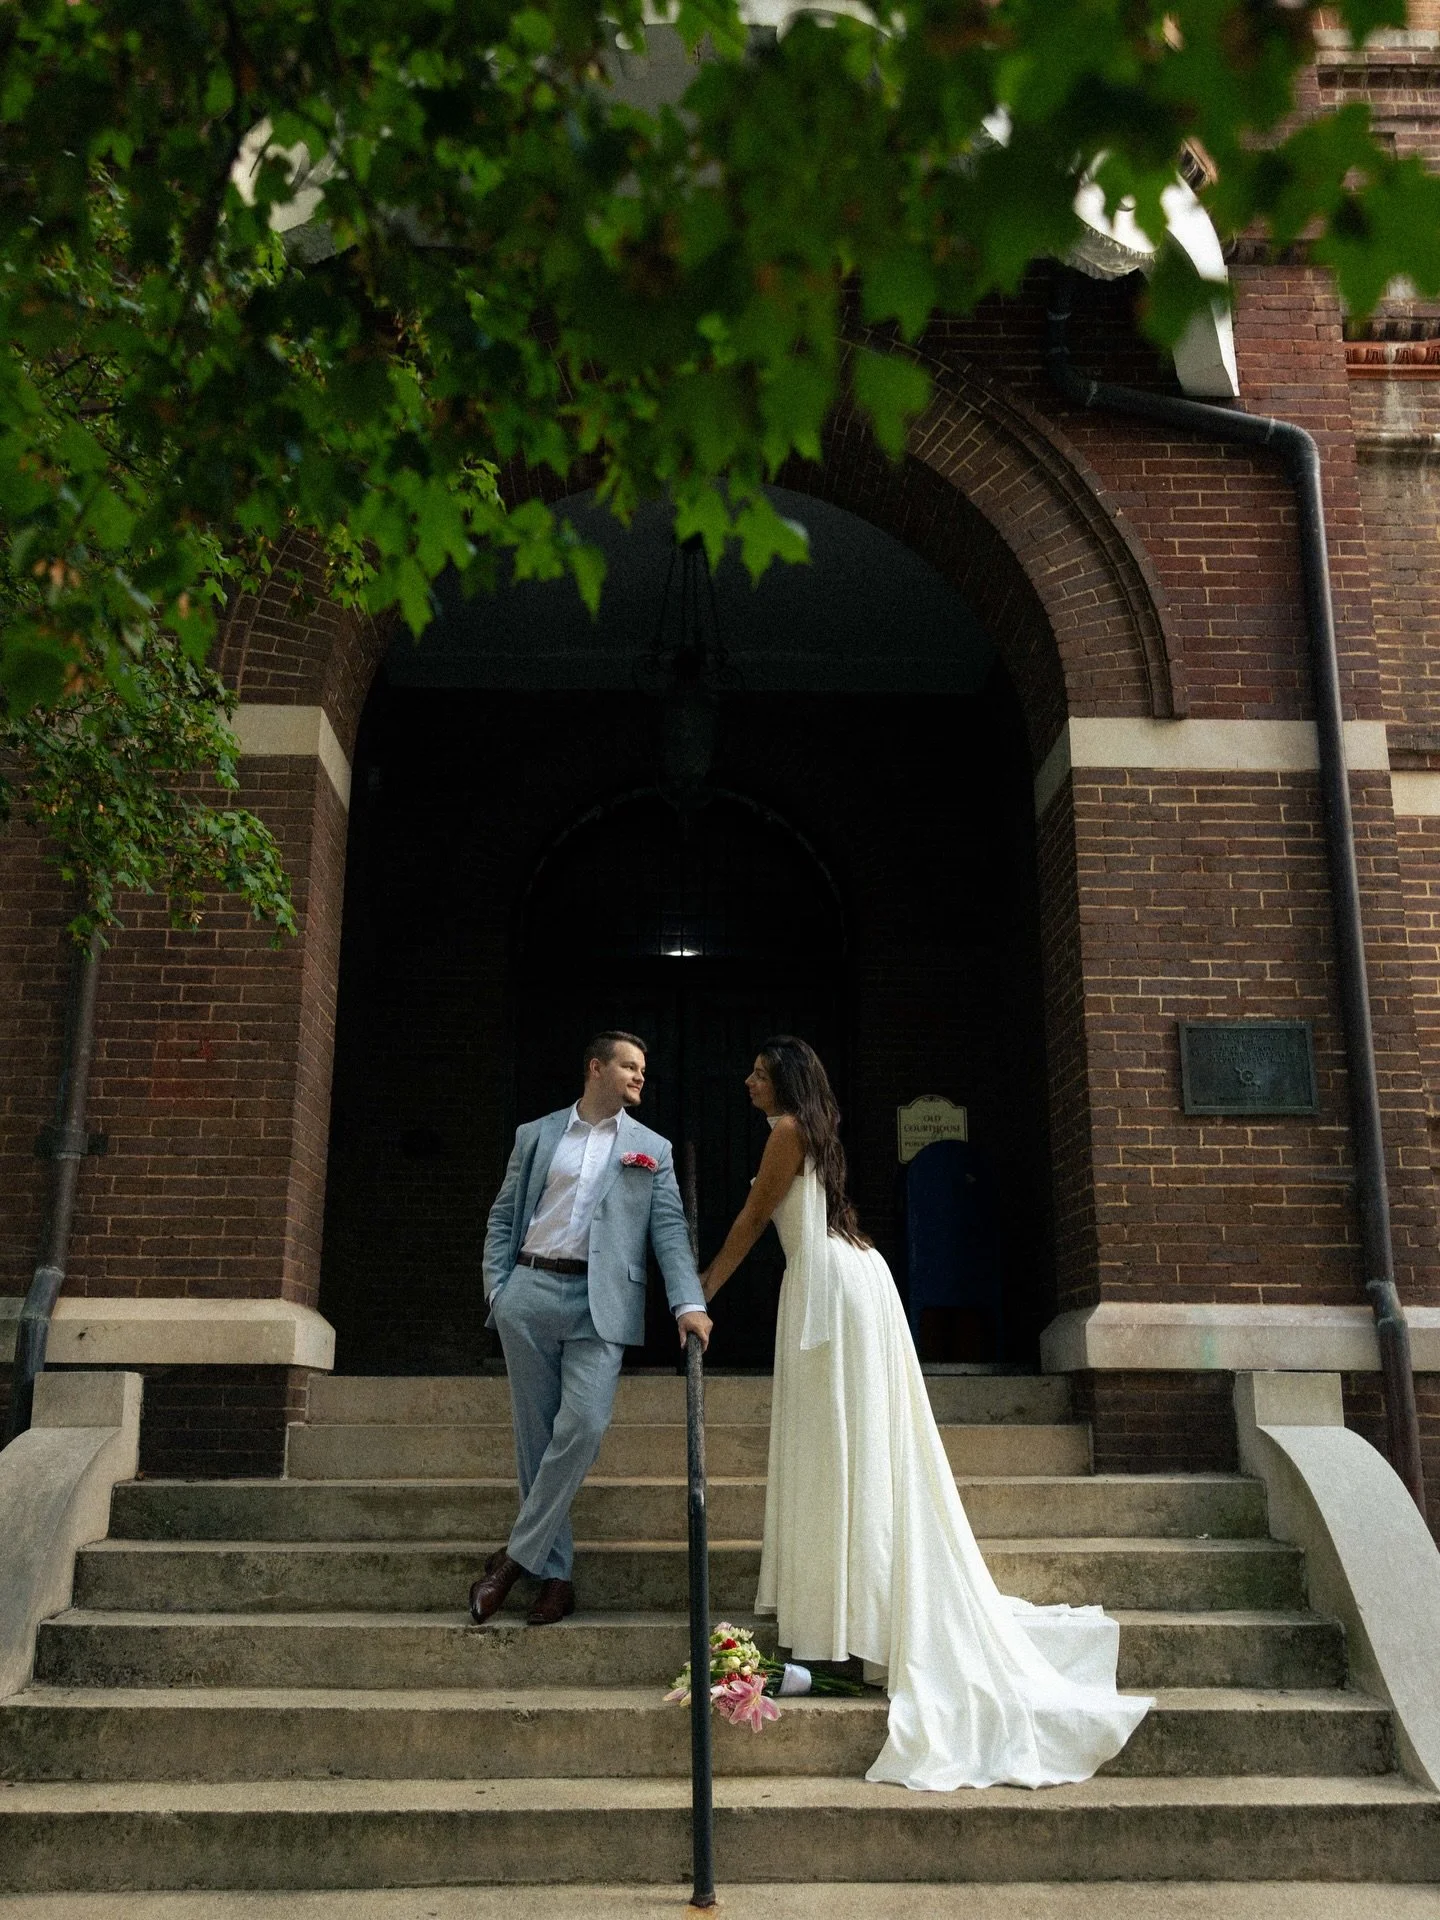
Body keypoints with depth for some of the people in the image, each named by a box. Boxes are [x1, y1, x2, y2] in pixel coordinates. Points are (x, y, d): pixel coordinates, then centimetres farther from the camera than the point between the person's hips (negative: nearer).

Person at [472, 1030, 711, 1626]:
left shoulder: (652, 1149, 12)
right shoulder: (535, 1135, 13)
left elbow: (670, 1229, 4)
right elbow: (503, 1216, 13)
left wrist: (689, 1302, -10)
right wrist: (497, 1288, 1)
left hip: (601, 1302, -1)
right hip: (529, 1293, 1)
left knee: (583, 1426, -16)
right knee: (536, 1435, 3)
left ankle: (515, 1556, -2)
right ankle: (555, 1573, 13)